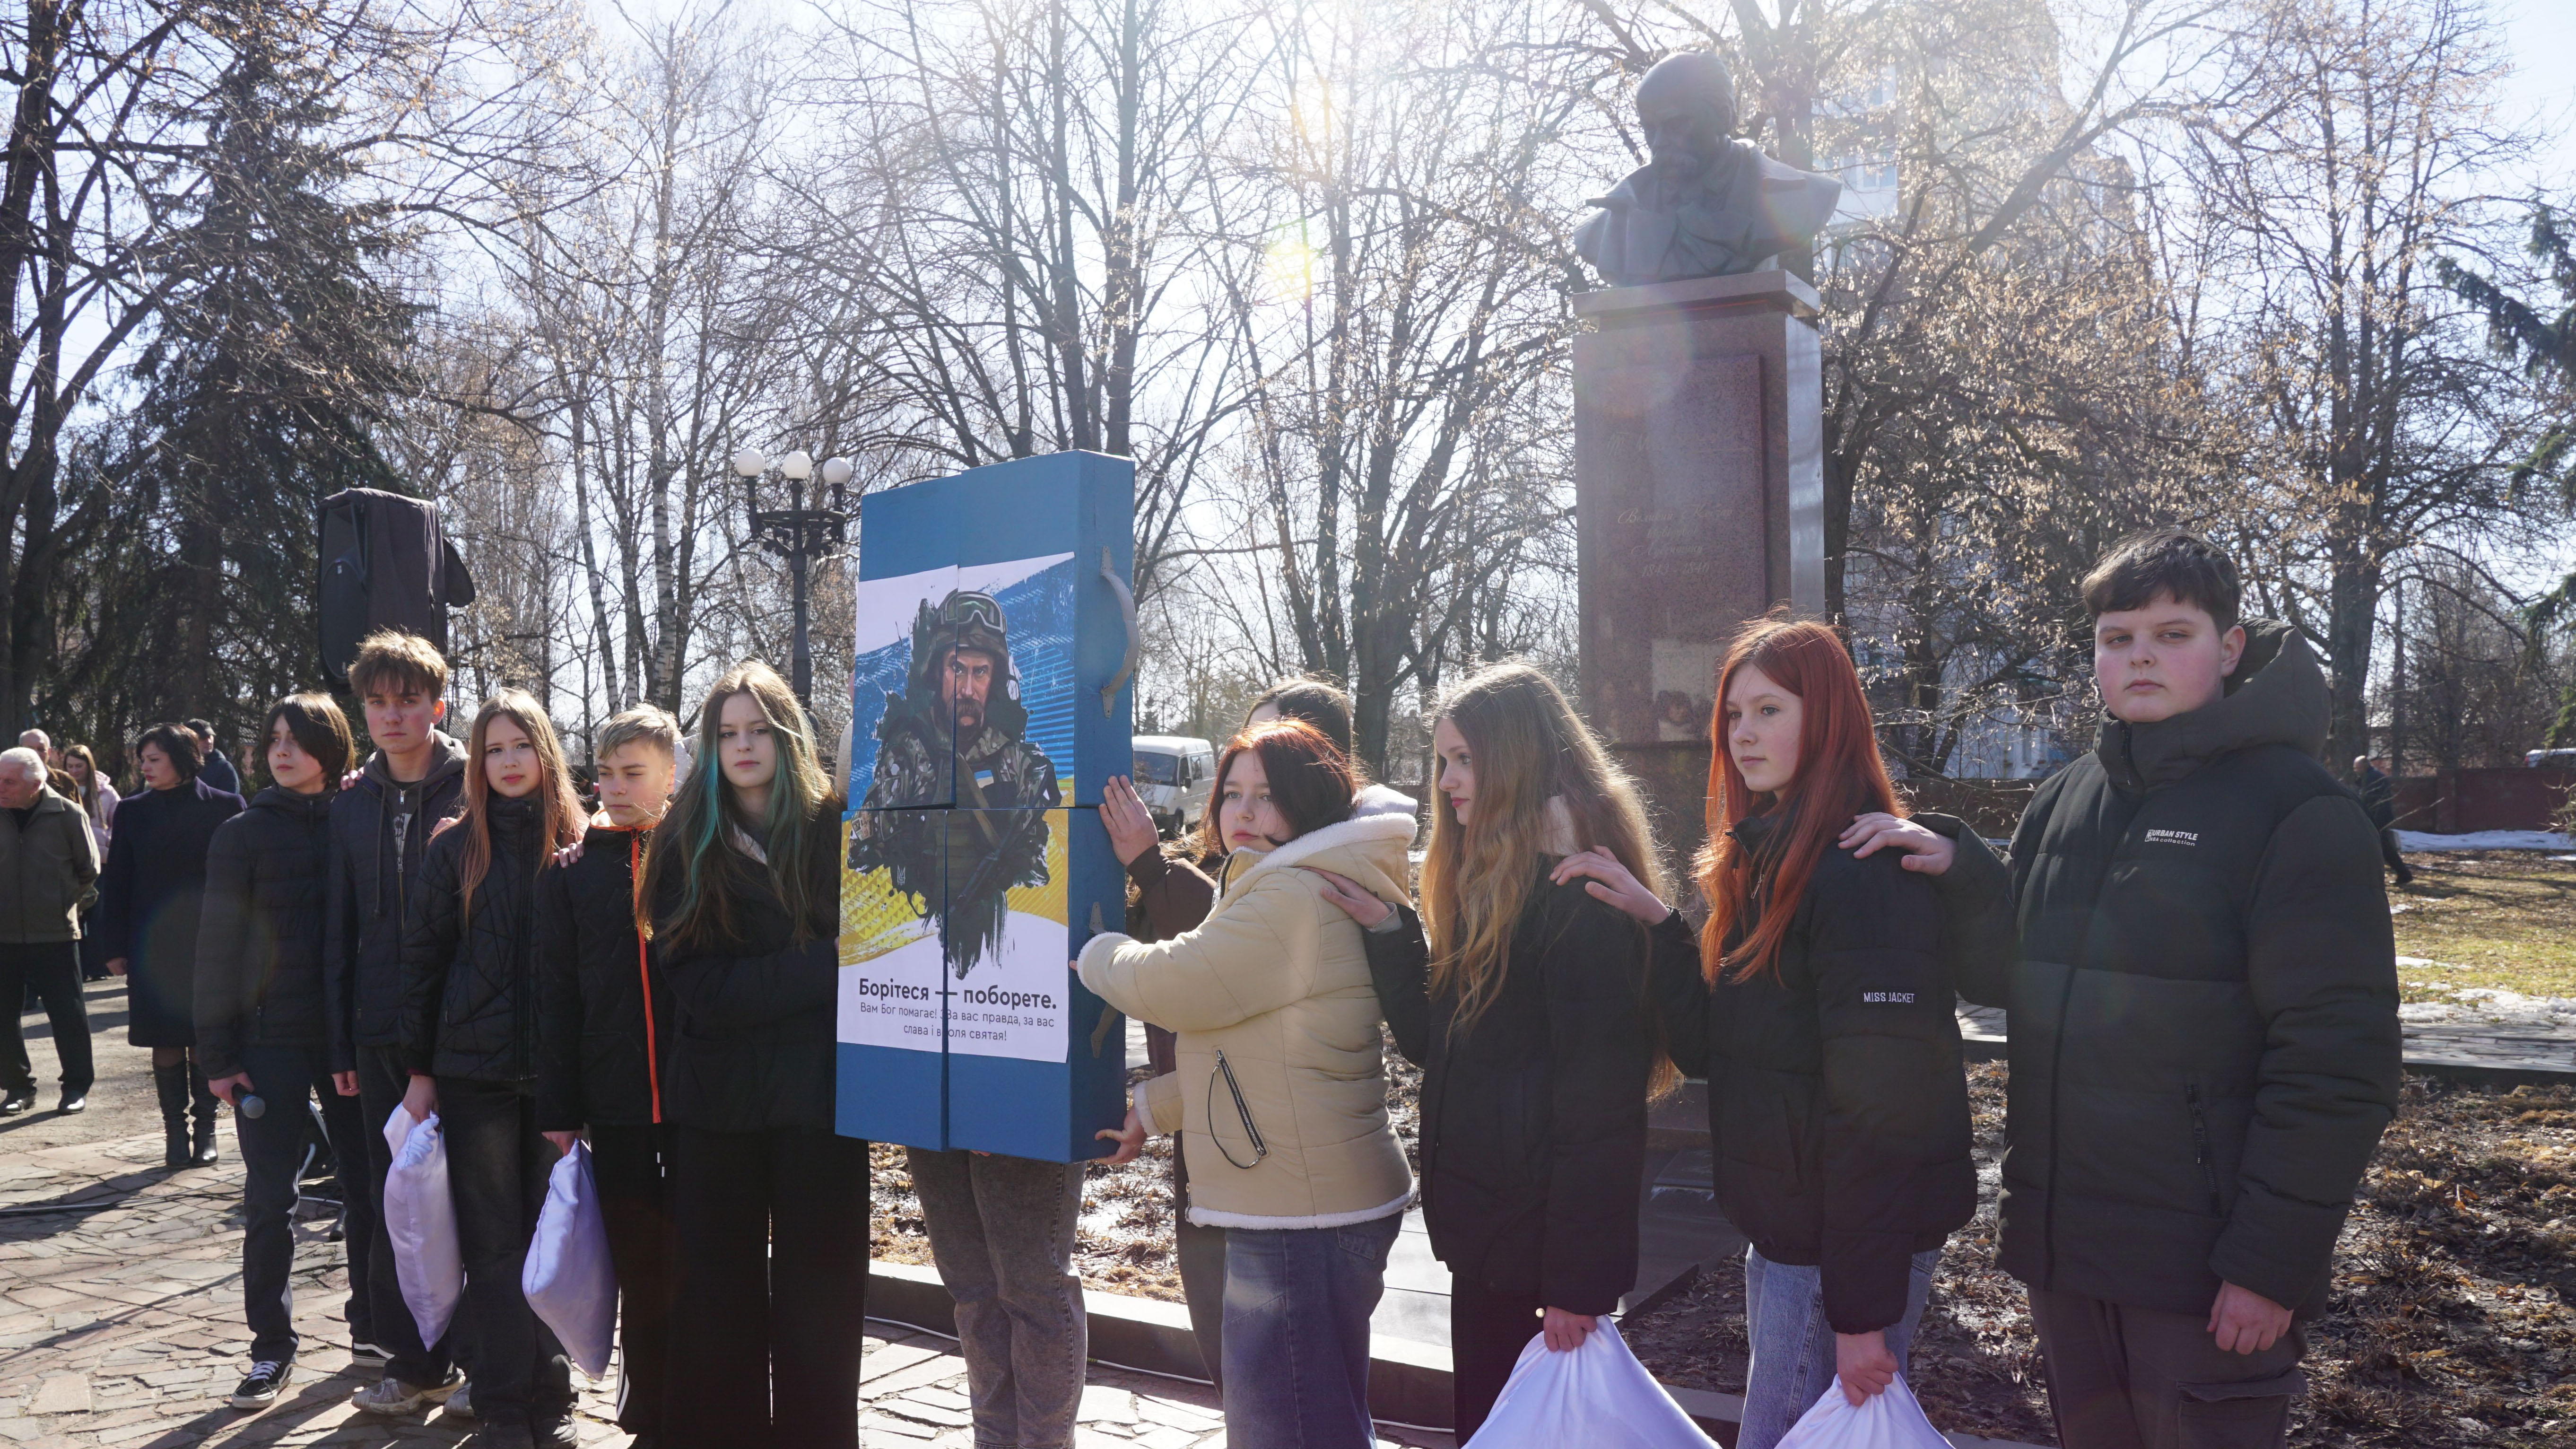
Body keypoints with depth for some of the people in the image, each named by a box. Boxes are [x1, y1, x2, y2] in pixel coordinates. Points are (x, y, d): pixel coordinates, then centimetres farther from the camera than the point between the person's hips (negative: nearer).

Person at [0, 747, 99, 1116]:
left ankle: (77, 1086, 15)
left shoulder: (68, 815, -7)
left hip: (55, 933, -3)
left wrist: (70, 903, 5)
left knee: (68, 1013, 3)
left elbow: (89, 870, 5)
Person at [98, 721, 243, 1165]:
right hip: (153, 944, 2)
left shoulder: (225, 807, -2)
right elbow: (115, 880, 6)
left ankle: (205, 1129, 15)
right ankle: (175, 1129, 14)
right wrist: (115, 946, 1)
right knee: (165, 1041, 4)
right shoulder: (133, 811, 4)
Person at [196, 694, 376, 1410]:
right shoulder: (245, 833, 0)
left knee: (368, 1181, 8)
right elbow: (218, 945, -1)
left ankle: (373, 1319, 23)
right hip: (271, 1036, -1)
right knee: (270, 1198, 3)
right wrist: (218, 1052, -5)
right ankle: (271, 1347, 15)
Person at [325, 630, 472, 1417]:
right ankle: (414, 1359, 20)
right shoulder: (352, 805, 10)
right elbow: (340, 930, 11)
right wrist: (341, 1042, 7)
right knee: (391, 1196, 8)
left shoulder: (476, 792, -4)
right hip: (382, 1031, 4)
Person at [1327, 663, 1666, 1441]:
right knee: (1483, 1414, 17)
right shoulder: (1488, 879, 12)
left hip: (1539, 1230, -8)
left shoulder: (1580, 894, -16)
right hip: (1484, 1223, 9)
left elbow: (1599, 1099, -19)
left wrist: (1577, 1277, -20)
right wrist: (1387, 928, 0)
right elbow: (1432, 1041, 13)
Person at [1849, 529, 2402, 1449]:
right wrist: (1957, 872, -5)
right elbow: (2019, 978, 13)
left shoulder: (2296, 807, -11)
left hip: (2204, 1263, -6)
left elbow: (2336, 1061, -15)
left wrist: (2272, 1262, -18)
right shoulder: (2062, 803, 9)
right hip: (2061, 1240, 6)